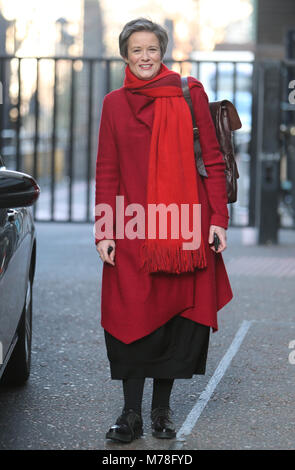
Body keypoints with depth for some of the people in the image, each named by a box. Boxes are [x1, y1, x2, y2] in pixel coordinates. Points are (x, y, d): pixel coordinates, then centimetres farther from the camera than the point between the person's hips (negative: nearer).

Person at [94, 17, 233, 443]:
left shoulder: (190, 95, 4)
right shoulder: (114, 104, 9)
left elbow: (213, 160, 4)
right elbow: (106, 171, 9)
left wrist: (218, 219, -3)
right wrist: (104, 231, 2)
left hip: (185, 226, 0)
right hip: (132, 229, 1)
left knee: (178, 314, 2)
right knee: (133, 316, -3)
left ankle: (162, 408, 16)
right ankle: (131, 414, 5)